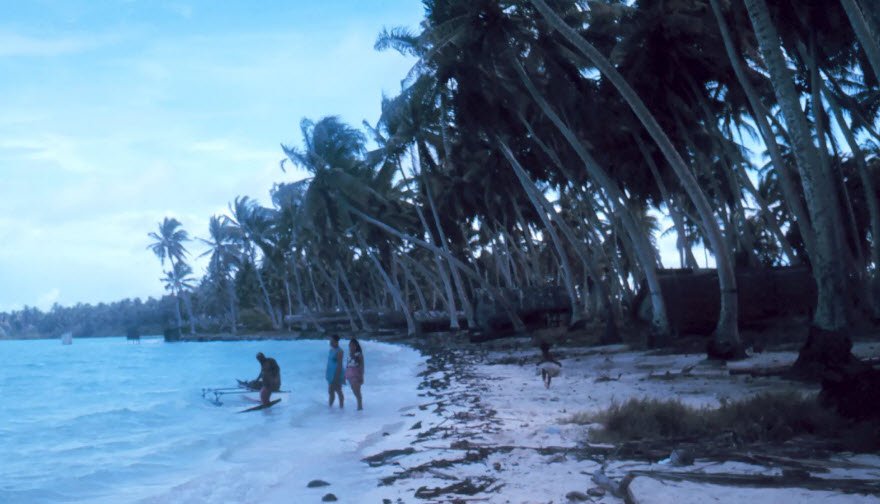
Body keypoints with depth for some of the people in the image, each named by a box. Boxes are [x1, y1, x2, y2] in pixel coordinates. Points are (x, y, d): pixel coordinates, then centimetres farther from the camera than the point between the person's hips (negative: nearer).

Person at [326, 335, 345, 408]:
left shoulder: (339, 352, -17)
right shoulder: (331, 350, 10)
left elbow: (339, 365, -20)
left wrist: (336, 378, -22)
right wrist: (328, 375, 17)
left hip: (337, 375, -8)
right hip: (331, 375, 8)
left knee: (338, 392, 0)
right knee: (331, 392, 14)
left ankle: (341, 407, 9)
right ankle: (330, 406, 24)